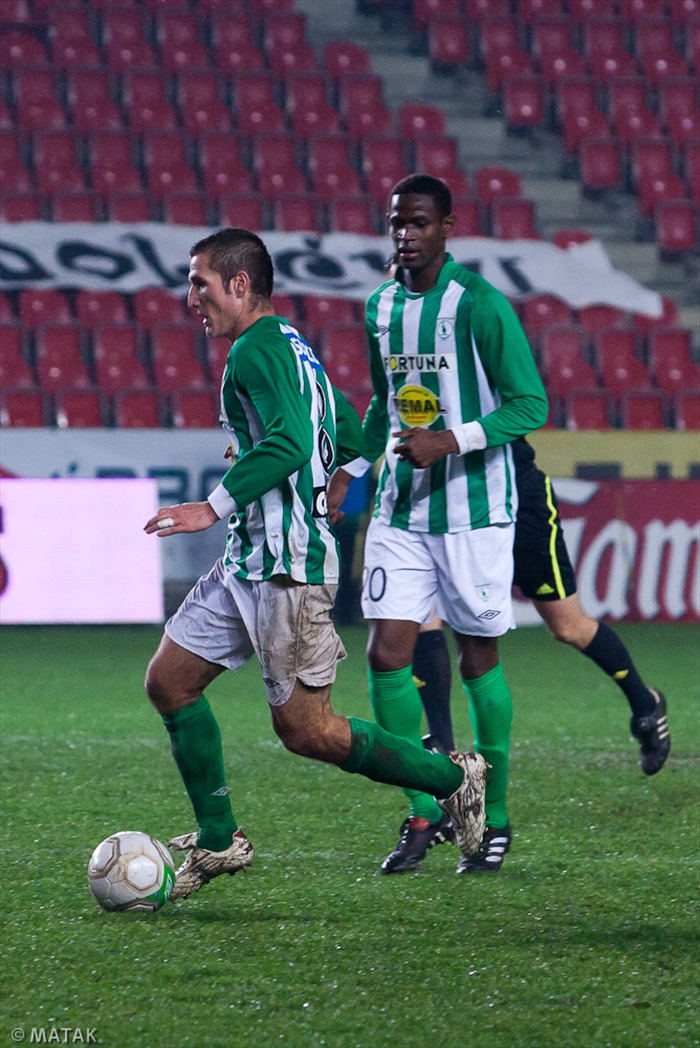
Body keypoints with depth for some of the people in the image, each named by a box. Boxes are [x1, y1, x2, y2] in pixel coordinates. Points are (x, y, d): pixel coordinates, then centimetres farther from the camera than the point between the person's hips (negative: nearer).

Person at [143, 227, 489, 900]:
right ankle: (217, 842, 13)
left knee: (305, 730, -6)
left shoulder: (257, 351, -14)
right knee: (168, 681, 8)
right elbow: (350, 439, 23)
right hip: (249, 563, 11)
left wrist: (216, 505, -28)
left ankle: (452, 779, 7)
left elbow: (290, 441, -28)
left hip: (286, 569, -11)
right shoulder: (290, 346, 17)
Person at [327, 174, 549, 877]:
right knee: (386, 655, -5)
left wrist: (450, 441, -21)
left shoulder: (480, 305, -11)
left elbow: (530, 404, -11)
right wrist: (351, 468, 11)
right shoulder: (381, 307, 8)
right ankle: (423, 813, 7)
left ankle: (492, 818, 17)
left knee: (478, 661, 3)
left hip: (474, 509, -5)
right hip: (401, 509, 5)